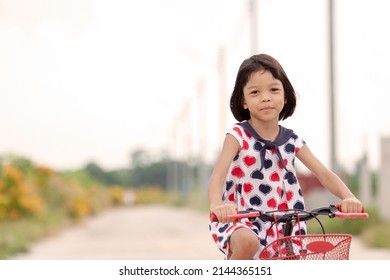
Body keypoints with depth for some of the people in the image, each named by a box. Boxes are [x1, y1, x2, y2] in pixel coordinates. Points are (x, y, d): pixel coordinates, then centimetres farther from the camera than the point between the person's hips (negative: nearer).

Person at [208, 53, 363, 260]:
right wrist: (216, 206, -44)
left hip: (279, 227, 5)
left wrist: (348, 197, -22)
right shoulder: (238, 135, -9)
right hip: (240, 221, -5)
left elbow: (324, 174, -1)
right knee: (247, 241, -37)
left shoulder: (292, 141, 3)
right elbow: (217, 176, -22)